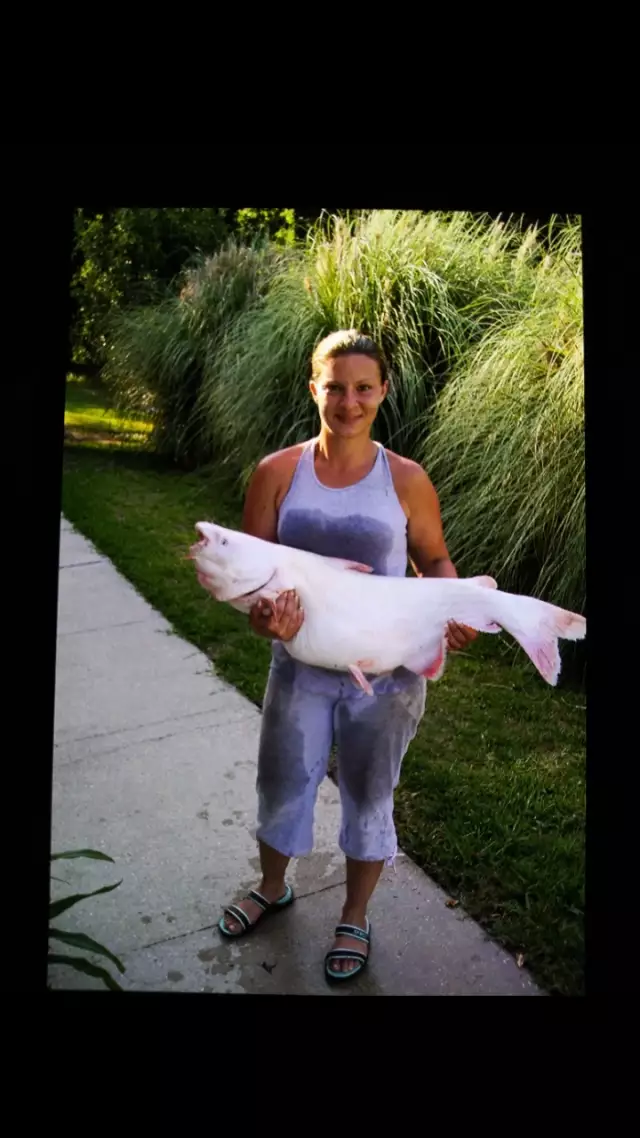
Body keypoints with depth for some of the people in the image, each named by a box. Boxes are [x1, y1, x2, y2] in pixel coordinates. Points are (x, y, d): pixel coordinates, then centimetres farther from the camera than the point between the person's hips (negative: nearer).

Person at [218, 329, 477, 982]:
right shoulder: (277, 472, -6)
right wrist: (264, 616, -23)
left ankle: (355, 918, 43)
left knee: (368, 798, 16)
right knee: (281, 786, 18)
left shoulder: (406, 480, -8)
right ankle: (272, 888, 50)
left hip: (388, 673, -1)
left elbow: (436, 562, 4)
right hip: (300, 665, 2)